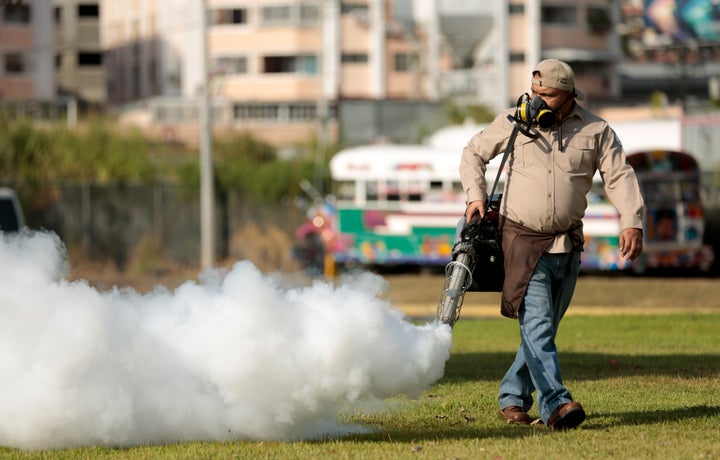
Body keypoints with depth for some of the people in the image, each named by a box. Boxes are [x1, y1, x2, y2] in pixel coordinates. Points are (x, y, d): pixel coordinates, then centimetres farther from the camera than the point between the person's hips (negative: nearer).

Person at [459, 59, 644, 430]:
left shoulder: (596, 131, 2)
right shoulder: (513, 122, 1)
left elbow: (620, 177, -1)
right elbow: (474, 153, 15)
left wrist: (632, 223, -15)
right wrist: (476, 197, 3)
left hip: (567, 244, 3)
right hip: (522, 239, -3)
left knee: (546, 327, 10)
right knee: (536, 323, -16)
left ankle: (513, 397, 25)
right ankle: (555, 403, -26)